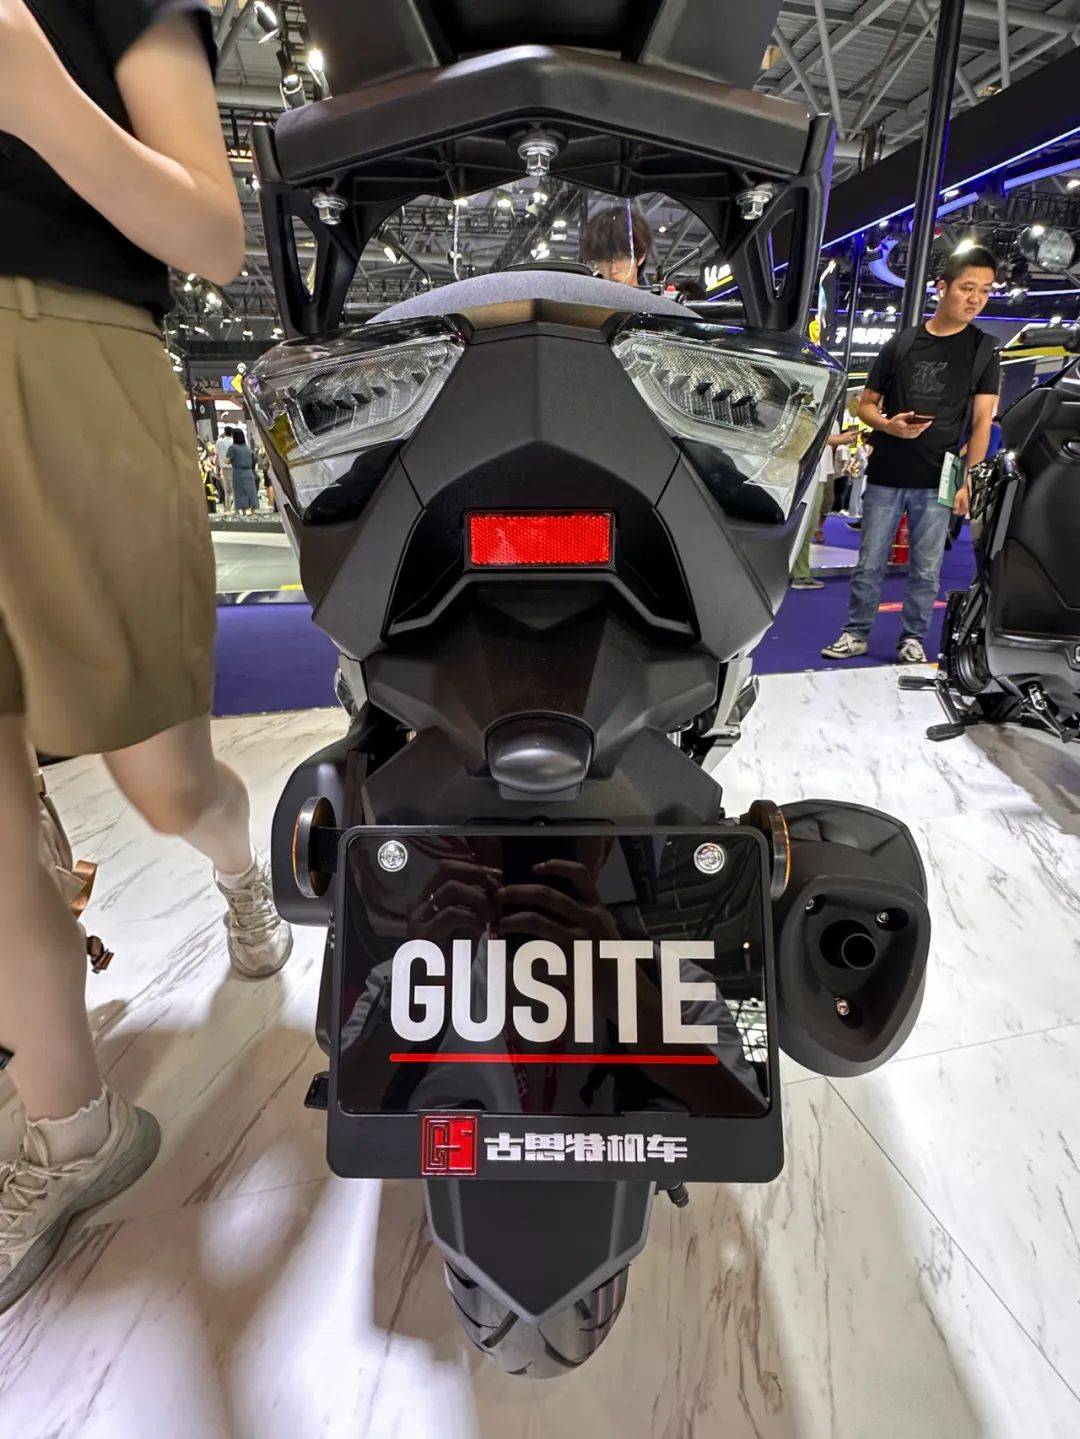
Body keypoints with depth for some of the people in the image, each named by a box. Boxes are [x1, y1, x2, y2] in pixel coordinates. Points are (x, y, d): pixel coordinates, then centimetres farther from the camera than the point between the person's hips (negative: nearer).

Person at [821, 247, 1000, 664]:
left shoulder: (983, 350, 5)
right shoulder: (901, 343, 7)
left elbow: (982, 421, 3)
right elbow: (865, 404, 11)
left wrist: (968, 479, -7)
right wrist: (888, 425, -11)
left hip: (937, 482, 0)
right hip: (885, 477, 1)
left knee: (926, 570, 5)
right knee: (869, 564, 5)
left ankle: (913, 639, 18)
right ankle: (856, 633, 16)